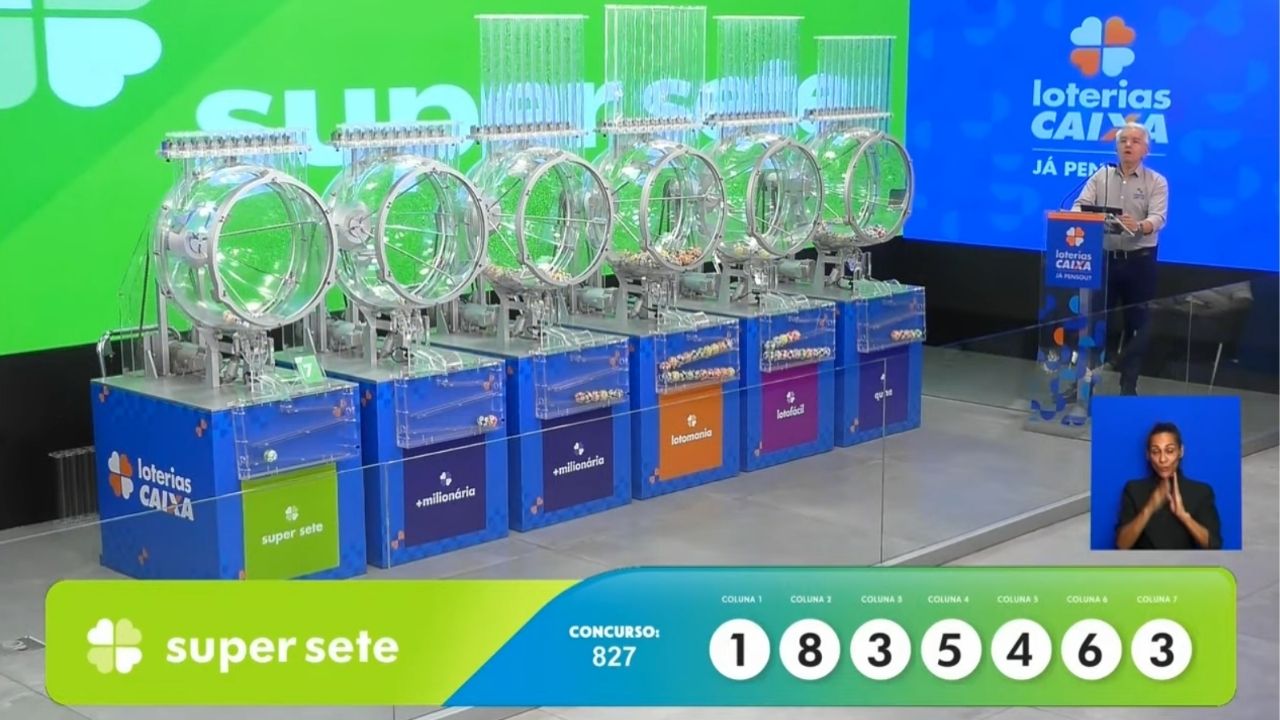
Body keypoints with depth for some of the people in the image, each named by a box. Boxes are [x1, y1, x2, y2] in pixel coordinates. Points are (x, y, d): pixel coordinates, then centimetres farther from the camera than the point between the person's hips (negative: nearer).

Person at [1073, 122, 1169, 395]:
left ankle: (1128, 386, 11)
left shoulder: (1156, 182, 1)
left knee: (1137, 324, 3)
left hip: (1139, 261, -2)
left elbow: (1158, 218, -13)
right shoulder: (1100, 177, 9)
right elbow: (1080, 206, -2)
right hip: (1104, 258, 2)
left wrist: (1138, 225, -36)